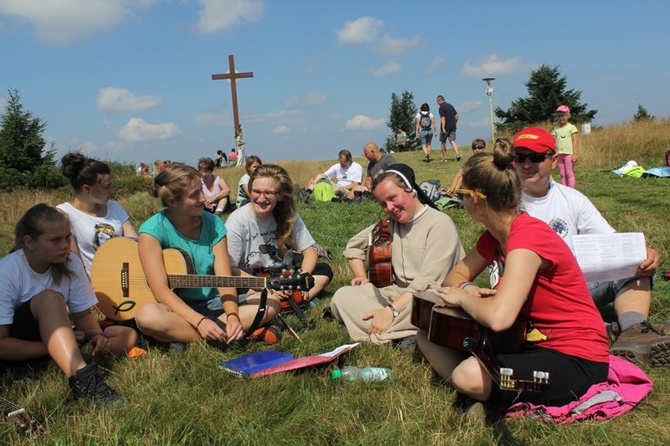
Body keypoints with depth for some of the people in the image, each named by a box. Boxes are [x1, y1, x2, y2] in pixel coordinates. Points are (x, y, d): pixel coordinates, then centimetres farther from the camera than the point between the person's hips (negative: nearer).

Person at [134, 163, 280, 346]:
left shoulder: (214, 224, -1)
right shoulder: (152, 231, -12)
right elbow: (160, 289, -18)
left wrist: (233, 316, -25)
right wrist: (199, 321, -30)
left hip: (214, 305, 4)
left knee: (271, 303, -16)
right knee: (147, 315, -37)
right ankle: (223, 336, -21)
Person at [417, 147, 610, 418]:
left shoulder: (528, 237, -25)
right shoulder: (493, 238, 2)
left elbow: (498, 318, -38)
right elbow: (455, 276, 17)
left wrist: (463, 298, -17)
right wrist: (467, 289, -7)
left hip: (576, 361, -9)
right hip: (530, 342, 9)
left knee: (469, 376, -33)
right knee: (428, 336, 2)